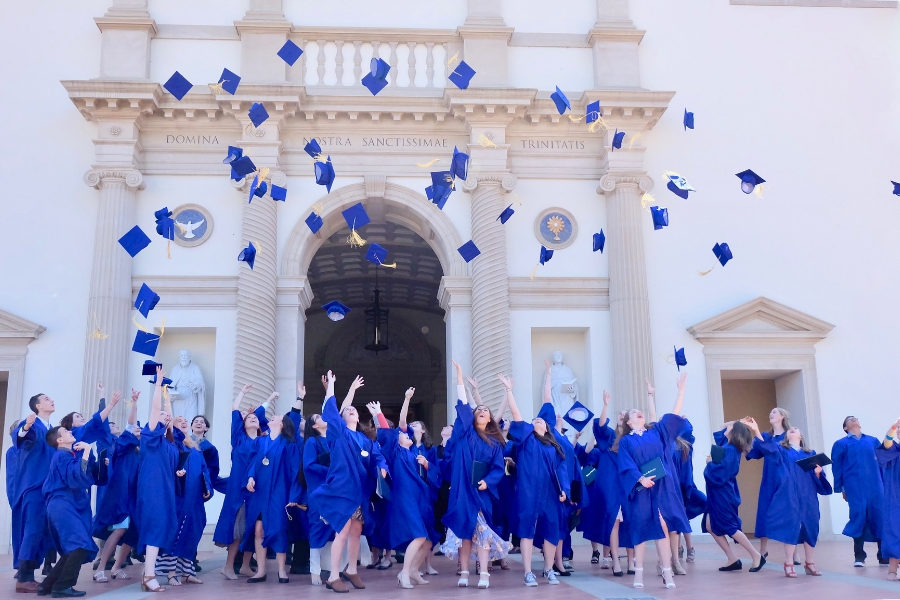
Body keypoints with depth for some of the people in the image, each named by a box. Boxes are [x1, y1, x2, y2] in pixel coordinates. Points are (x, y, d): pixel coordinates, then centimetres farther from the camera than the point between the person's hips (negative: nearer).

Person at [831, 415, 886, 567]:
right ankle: (859, 557, 0)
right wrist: (841, 489, 2)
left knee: (880, 516, -1)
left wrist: (885, 484, 4)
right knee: (859, 515, -10)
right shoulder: (841, 444, 11)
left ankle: (884, 556, 11)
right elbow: (836, 468, 8)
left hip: (875, 486, 2)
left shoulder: (873, 441, 17)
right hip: (855, 487, -2)